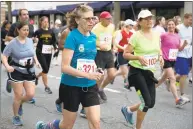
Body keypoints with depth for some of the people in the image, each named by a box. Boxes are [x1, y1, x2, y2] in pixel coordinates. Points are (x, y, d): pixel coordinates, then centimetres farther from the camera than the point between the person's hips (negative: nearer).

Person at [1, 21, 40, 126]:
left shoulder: (30, 41, 1)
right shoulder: (13, 43, -14)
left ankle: (20, 104, 30)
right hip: (16, 72, -4)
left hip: (29, 71, 4)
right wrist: (7, 66, -29)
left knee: (31, 94, -4)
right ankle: (16, 117, 23)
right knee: (18, 96, 1)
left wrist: (36, 61, -1)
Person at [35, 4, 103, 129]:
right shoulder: (72, 37, -16)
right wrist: (88, 75, -29)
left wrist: (95, 72, 5)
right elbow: (65, 67, -22)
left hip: (90, 86, 5)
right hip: (71, 86, -5)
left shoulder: (93, 37, 3)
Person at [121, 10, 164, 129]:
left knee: (151, 103, 6)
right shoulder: (136, 36, -14)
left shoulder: (157, 34, 3)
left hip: (150, 72, 6)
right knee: (147, 102, -13)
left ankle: (128, 110, 34)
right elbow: (125, 54, -12)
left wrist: (160, 56, -3)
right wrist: (139, 57, -28)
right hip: (137, 71, -6)